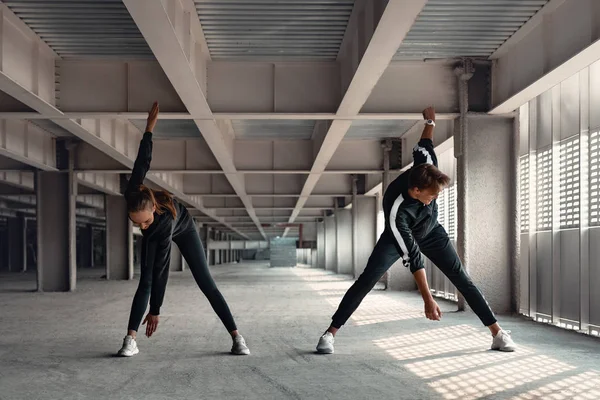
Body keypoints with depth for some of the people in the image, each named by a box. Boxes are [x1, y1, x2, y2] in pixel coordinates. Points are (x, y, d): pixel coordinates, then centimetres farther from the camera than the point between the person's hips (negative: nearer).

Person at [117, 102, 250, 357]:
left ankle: (237, 337, -5)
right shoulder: (133, 197, -40)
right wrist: (150, 127, -21)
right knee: (144, 281, -13)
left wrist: (155, 311, -37)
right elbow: (142, 162, -26)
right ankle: (130, 340, -13)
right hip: (154, 235, 4)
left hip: (183, 229, -4)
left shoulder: (165, 221, -47)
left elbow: (160, 269, -42)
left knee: (205, 282, -8)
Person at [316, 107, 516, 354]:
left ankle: (498, 333, 2)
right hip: (401, 237, -4)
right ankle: (330, 333, -10)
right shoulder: (396, 212, -42)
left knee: (461, 279, -3)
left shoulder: (426, 168, -32)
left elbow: (423, 147, -7)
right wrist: (427, 299, -41)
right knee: (367, 280, -16)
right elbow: (411, 255, -41)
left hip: (431, 232, 4)